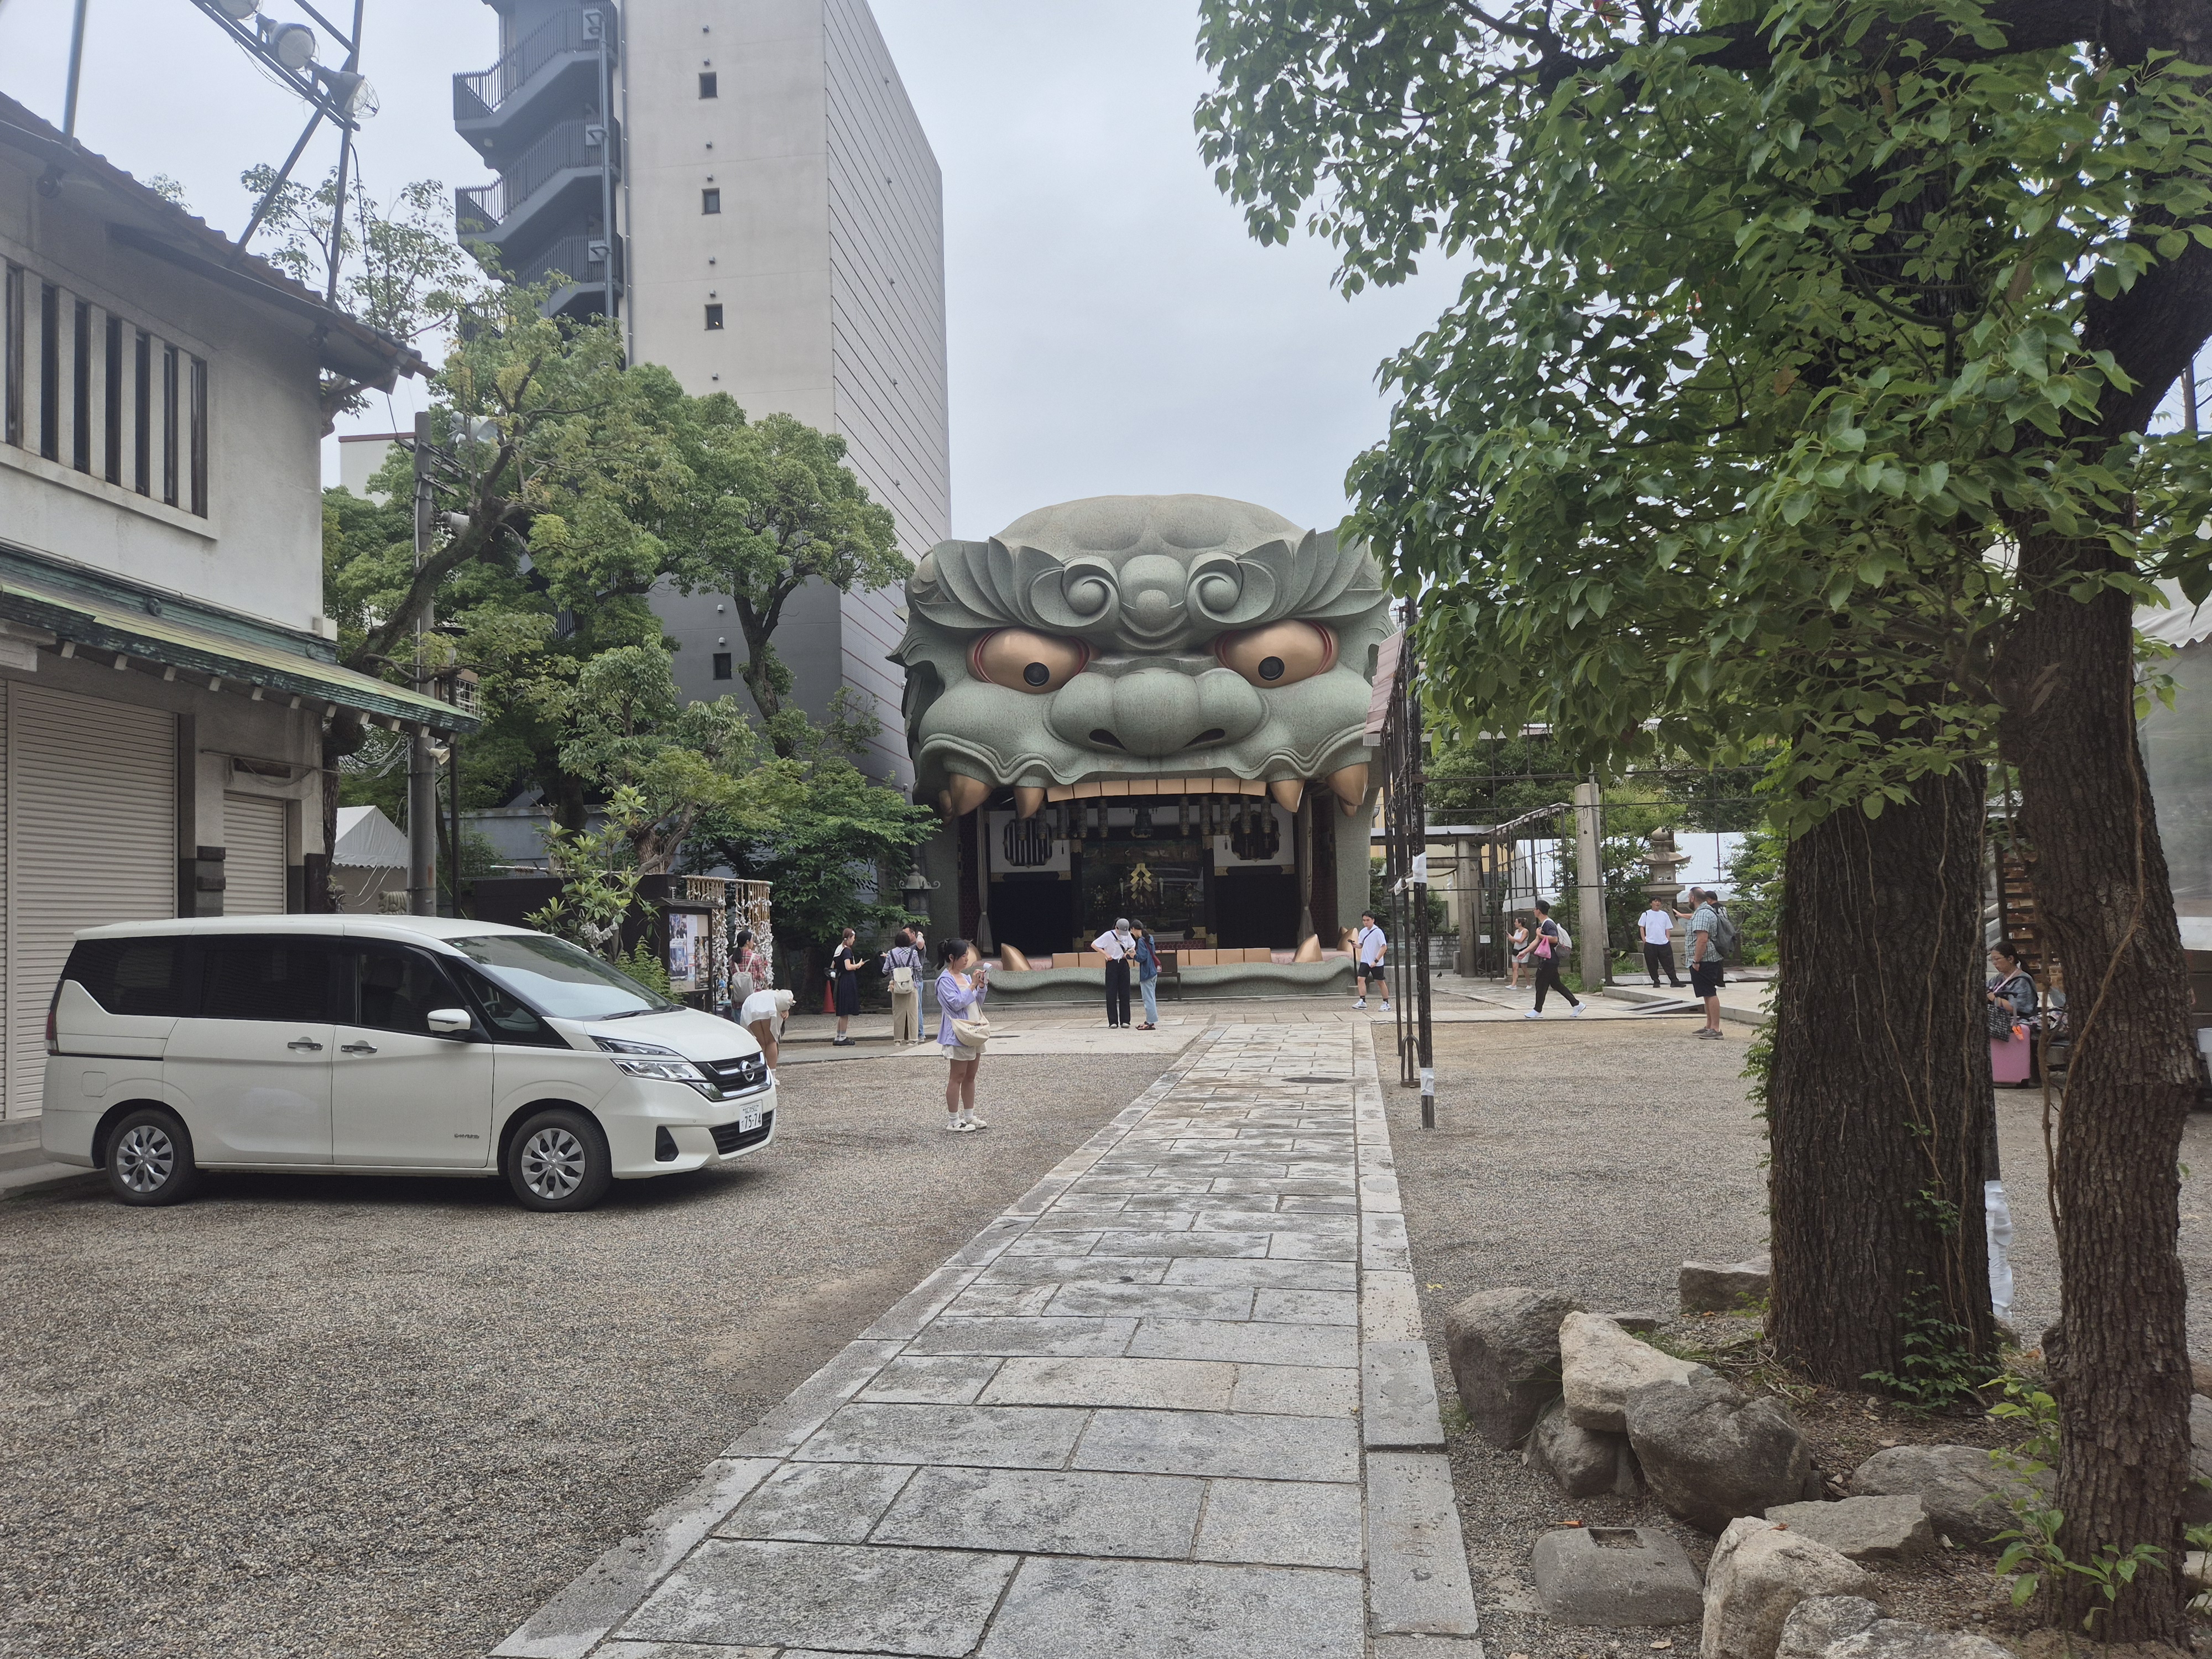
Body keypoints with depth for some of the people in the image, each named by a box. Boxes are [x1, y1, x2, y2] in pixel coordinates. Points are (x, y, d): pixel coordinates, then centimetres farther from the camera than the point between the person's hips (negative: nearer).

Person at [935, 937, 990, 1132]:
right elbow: (956, 1003, -21)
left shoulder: (965, 977, 12)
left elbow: (977, 1002, 18)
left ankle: (969, 1116, 20)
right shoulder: (945, 980, -12)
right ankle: (953, 1121, 2)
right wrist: (972, 986, -19)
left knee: (970, 1076, 12)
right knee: (957, 1077, -3)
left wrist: (982, 987, 2)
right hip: (958, 1035, -8)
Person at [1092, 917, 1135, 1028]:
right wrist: (1106, 954, -13)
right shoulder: (1108, 935, -10)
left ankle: (1125, 1021, 7)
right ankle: (1113, 1022, -3)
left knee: (1125, 993, 3)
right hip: (1112, 965, -4)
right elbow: (1094, 945, -7)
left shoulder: (1127, 935, 5)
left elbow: (1132, 946, 20)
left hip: (1123, 964, 4)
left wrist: (1131, 951, -3)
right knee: (1111, 994, -5)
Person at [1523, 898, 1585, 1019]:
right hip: (1548, 960, 10)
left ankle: (1538, 1011, 2)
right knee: (1556, 984, 12)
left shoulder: (1548, 924, -15)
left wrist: (1540, 935, -19)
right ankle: (1577, 1004, 14)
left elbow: (1555, 939, -27)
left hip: (1549, 960, -10)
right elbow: (1537, 941, 21)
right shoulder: (1543, 924, 17)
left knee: (1541, 984, -4)